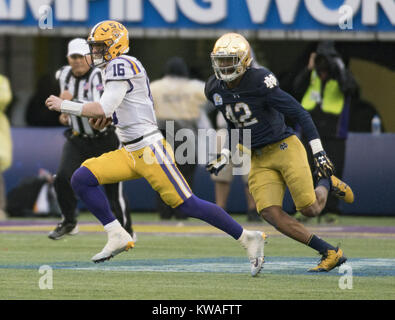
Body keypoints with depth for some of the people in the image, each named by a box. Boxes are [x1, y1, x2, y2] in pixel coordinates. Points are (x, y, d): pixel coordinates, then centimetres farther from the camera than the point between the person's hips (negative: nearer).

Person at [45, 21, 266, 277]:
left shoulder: (120, 65, -12)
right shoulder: (116, 68, 17)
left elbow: (103, 109, -20)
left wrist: (63, 105, -10)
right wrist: (107, 117, 10)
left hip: (150, 150, -10)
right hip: (131, 153, 10)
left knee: (187, 204, -11)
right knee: (82, 179, -1)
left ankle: (249, 239, -3)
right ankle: (118, 237, 1)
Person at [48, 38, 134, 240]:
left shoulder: (98, 77, -21)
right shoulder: (64, 75, 2)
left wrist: (72, 102, -37)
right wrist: (65, 113, 11)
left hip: (104, 139, -5)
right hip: (77, 139, 5)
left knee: (113, 187, 0)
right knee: (63, 178, -14)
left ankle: (126, 230, 18)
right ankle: (69, 222, 7)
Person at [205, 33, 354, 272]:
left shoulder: (260, 82, -19)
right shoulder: (216, 89, 1)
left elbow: (299, 113, -16)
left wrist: (319, 152, -19)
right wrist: (225, 155, 11)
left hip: (285, 147, -5)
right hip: (259, 159, 6)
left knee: (311, 209, -10)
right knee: (271, 214, -13)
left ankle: (328, 184, 27)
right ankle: (331, 254, -5)